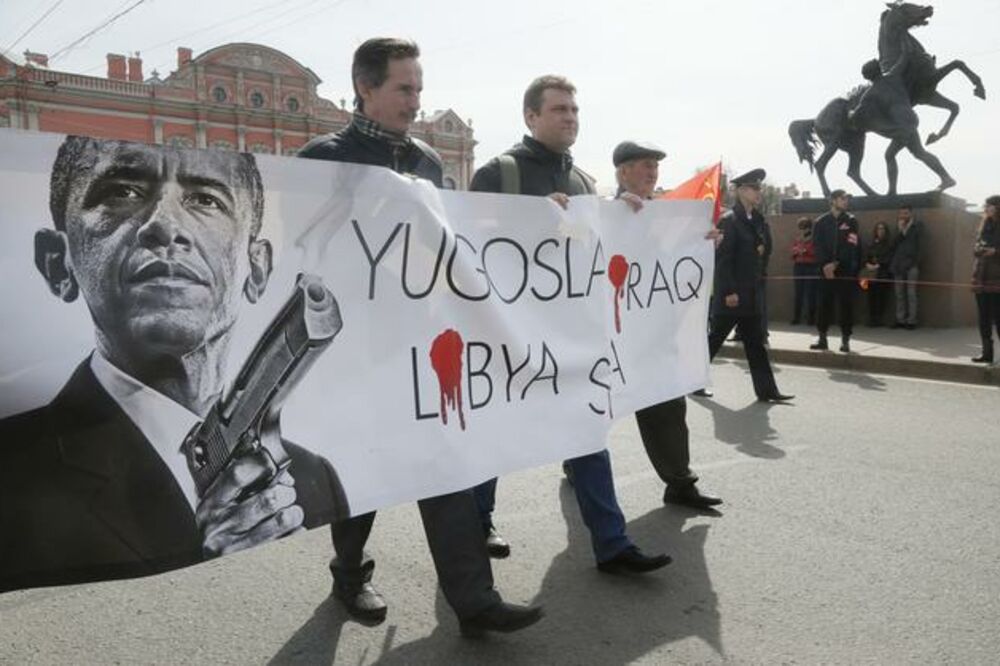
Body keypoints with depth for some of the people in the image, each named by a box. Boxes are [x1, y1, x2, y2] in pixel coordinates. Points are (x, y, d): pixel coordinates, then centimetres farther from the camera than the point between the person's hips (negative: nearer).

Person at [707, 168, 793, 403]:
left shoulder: (756, 220, 13)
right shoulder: (728, 220, -12)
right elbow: (722, 259, -17)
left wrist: (760, 249, 7)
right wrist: (729, 292, -20)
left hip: (751, 294, 8)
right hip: (731, 294, -8)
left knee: (755, 343, 8)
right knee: (714, 339, 2)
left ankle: (767, 390, 10)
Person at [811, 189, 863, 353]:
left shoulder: (851, 221, 6)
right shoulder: (821, 222, 8)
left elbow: (851, 246, -4)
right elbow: (818, 246, 1)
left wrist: (836, 264, -14)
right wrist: (825, 264, -13)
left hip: (846, 271, -1)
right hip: (826, 270, 1)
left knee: (846, 305, -2)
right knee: (824, 304, 2)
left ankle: (845, 340, 3)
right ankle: (822, 338, 8)